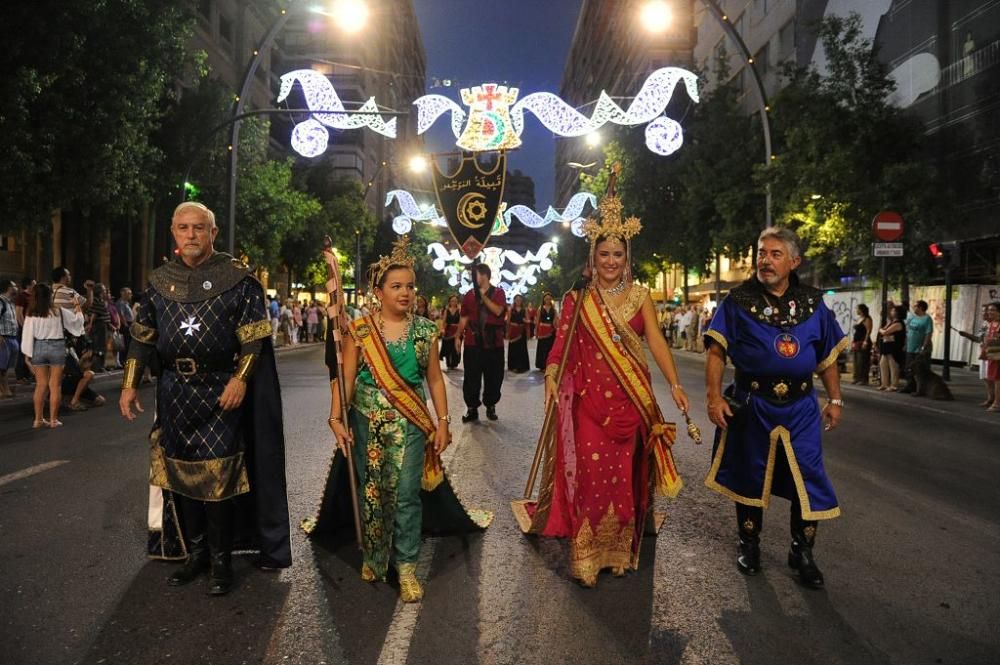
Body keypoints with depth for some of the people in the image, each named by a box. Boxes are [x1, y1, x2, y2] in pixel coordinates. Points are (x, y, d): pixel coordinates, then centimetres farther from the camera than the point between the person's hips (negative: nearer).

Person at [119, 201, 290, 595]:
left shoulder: (237, 278, -4)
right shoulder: (160, 280, 9)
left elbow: (254, 336, -7)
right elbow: (142, 336, 13)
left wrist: (240, 379, -17)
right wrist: (130, 384, 7)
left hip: (221, 391, -5)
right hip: (175, 392, 5)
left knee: (218, 474, -4)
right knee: (179, 470, 10)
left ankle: (221, 559, 10)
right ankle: (195, 551, 25)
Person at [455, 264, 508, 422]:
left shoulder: (498, 293, 4)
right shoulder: (469, 295, 8)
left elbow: (498, 311, -13)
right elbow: (464, 318, 10)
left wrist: (484, 296, -15)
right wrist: (458, 337, 4)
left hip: (494, 343, -1)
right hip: (473, 342, 1)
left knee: (494, 376, 5)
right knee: (471, 377, 1)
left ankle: (491, 406, 19)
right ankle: (472, 408, 9)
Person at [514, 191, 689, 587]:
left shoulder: (640, 296, 6)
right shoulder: (578, 298, 4)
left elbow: (656, 341, -2)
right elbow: (560, 344, -2)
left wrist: (674, 384, -12)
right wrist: (551, 378, -18)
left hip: (631, 399, 2)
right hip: (588, 398, -1)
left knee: (626, 474, 8)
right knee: (589, 473, -4)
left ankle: (621, 550, 23)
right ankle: (586, 556, 7)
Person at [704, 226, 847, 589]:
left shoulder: (812, 303, 4)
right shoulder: (739, 300, -5)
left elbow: (828, 356, 11)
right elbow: (716, 351, -7)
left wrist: (834, 399, 8)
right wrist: (714, 396, -16)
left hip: (800, 408, 2)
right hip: (750, 406, -2)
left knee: (808, 480, 3)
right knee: (750, 476, 12)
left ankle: (802, 551, 23)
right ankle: (748, 544, 31)